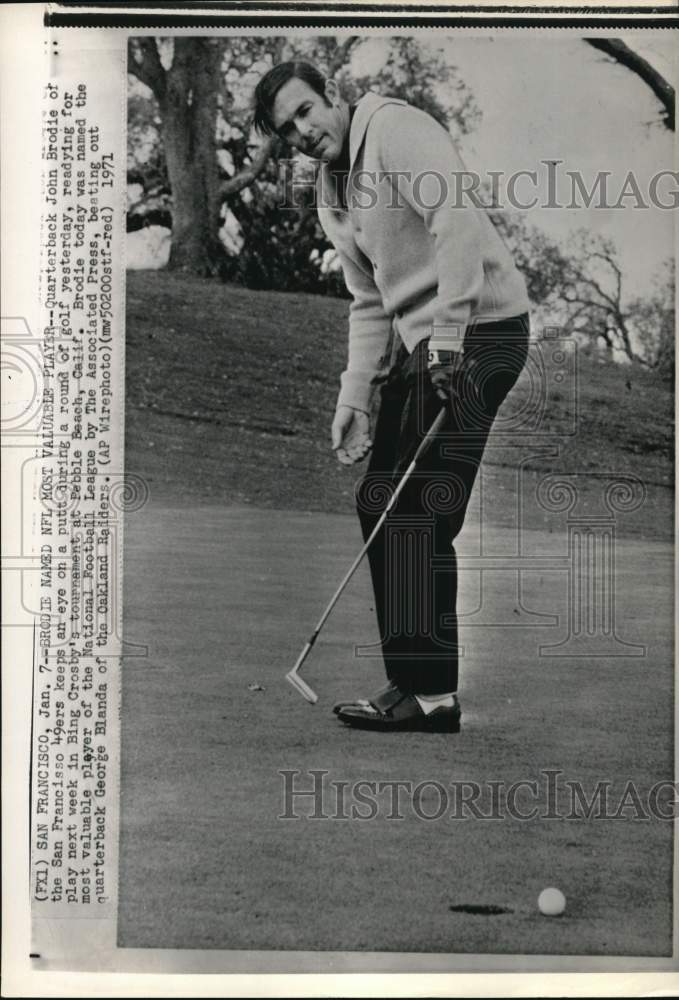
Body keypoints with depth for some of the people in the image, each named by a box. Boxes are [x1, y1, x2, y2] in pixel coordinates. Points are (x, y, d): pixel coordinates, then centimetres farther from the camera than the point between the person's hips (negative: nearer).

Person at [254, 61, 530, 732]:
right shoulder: (331, 195, 18)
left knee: (416, 508, -13)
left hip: (477, 327, -9)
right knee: (379, 501, 9)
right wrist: (355, 398, 7)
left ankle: (431, 692, -8)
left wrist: (446, 336, -27)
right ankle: (416, 676, 19)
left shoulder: (394, 128, -8)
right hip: (419, 344, 9)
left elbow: (457, 224, -22)